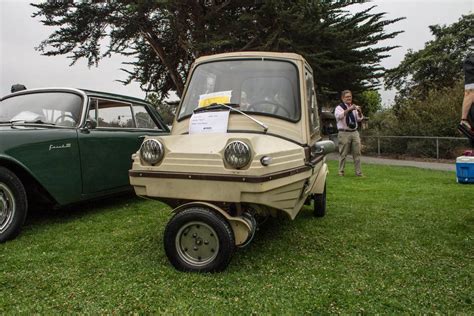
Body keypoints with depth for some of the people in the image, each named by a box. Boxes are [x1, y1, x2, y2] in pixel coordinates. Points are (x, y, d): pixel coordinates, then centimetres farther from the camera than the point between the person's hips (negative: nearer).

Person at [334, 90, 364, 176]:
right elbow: (339, 116, -22)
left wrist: (359, 112, -14)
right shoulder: (339, 107, -1)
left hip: (354, 132, 5)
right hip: (344, 133, -5)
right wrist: (349, 109, -34)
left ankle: (358, 172, 9)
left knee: (357, 153, 4)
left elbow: (359, 119, 7)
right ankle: (341, 172, 10)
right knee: (343, 154, -1)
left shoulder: (354, 107, 14)